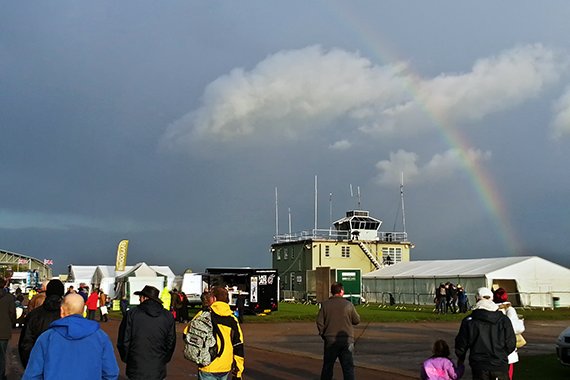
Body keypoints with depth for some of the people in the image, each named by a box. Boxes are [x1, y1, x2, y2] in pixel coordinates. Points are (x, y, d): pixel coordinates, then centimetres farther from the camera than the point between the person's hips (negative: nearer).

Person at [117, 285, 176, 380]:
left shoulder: (132, 314, -8)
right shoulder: (168, 317, 0)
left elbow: (123, 341, -4)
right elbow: (171, 343, 4)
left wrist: (126, 359, 13)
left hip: (136, 371, -2)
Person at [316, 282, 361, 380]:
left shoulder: (325, 304, -2)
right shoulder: (348, 304, -5)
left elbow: (319, 321, -3)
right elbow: (357, 320, 1)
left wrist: (322, 333, 11)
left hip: (330, 340, 1)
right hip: (346, 340, -1)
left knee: (327, 366, 14)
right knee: (348, 366, 3)